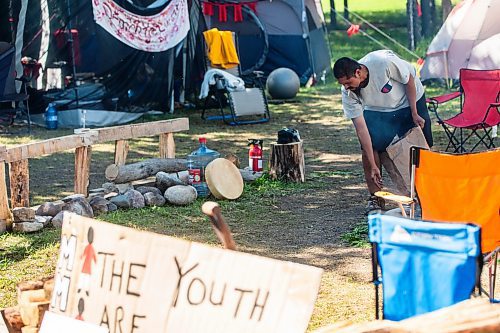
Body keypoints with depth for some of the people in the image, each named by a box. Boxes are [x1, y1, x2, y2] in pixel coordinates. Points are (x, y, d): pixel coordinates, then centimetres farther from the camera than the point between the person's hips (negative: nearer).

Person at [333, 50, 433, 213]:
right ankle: (375, 198, -5)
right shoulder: (348, 93, -26)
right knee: (368, 148, -16)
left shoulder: (384, 63, -39)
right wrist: (373, 166, -25)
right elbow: (361, 129, -24)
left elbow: (409, 80, -20)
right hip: (377, 110, 2)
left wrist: (414, 114, -15)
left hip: (410, 101, -2)